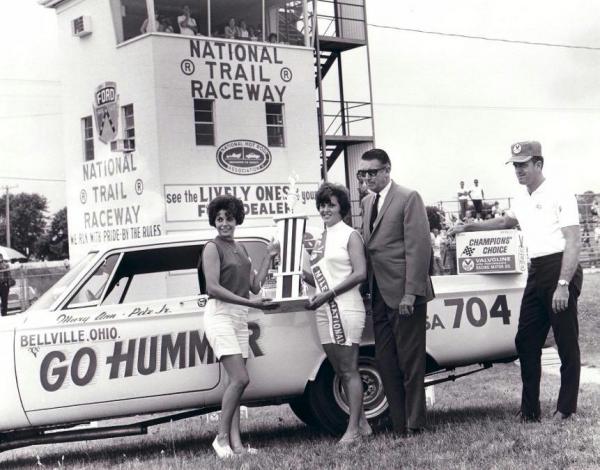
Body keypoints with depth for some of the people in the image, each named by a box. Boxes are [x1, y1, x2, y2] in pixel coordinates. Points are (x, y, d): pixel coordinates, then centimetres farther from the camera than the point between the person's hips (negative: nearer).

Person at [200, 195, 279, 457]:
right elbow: (213, 288, -17)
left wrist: (269, 256, 12)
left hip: (240, 317, 8)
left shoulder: (240, 249, 17)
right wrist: (251, 303, -22)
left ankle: (236, 443, 1)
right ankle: (221, 438, -8)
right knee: (240, 379, -17)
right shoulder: (213, 248, -6)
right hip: (220, 315, -8)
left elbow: (255, 285, 12)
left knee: (236, 383, 3)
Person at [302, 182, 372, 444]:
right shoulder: (319, 239, 17)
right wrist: (300, 273, 1)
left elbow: (360, 274, -12)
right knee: (340, 371, 9)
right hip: (324, 312, 7)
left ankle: (353, 428, -4)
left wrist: (328, 294, -17)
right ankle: (362, 423, 16)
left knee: (349, 370, -6)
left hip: (346, 309, -7)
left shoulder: (350, 235, -3)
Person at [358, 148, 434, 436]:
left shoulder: (408, 199, -6)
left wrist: (410, 293, -18)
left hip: (404, 295, -7)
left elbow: (418, 247, -13)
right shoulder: (366, 203, 16)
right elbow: (367, 246, 13)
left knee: (410, 362, 0)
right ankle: (399, 425, 17)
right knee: (386, 363, 9)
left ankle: (414, 425, 9)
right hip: (379, 296, 7)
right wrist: (367, 289, 3)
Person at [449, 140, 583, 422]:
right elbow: (504, 222, 37)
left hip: (561, 269, -8)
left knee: (567, 342, -2)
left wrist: (563, 284, -22)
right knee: (526, 341, 8)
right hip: (536, 272, 9)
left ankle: (566, 409, 5)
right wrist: (470, 227, 27)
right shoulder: (522, 200, 15)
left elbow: (573, 242, -15)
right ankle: (530, 409, 14)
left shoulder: (558, 195, -9)